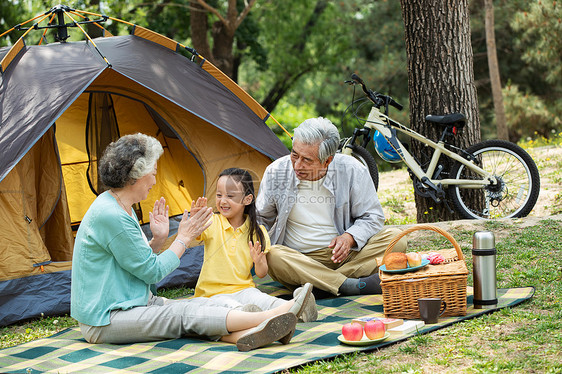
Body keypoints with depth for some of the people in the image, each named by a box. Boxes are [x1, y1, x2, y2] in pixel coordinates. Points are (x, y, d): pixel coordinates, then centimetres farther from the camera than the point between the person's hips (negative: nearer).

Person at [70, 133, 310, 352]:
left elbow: (143, 262, 17)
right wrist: (183, 239, -5)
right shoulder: (110, 216, -22)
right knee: (187, 314, -20)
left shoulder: (119, 207, 12)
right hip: (102, 323, -10)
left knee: (200, 305, -11)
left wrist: (158, 240, 2)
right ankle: (271, 317, -26)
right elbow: (152, 272, -16)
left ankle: (245, 336, -36)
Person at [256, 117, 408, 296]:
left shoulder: (352, 170, -8)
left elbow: (372, 216, 2)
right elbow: (262, 218, 11)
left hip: (344, 254, 1)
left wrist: (350, 237, -18)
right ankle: (351, 285, -39)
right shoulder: (276, 172, -4)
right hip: (298, 259, 0)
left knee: (395, 239, -22)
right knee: (272, 255, -35)